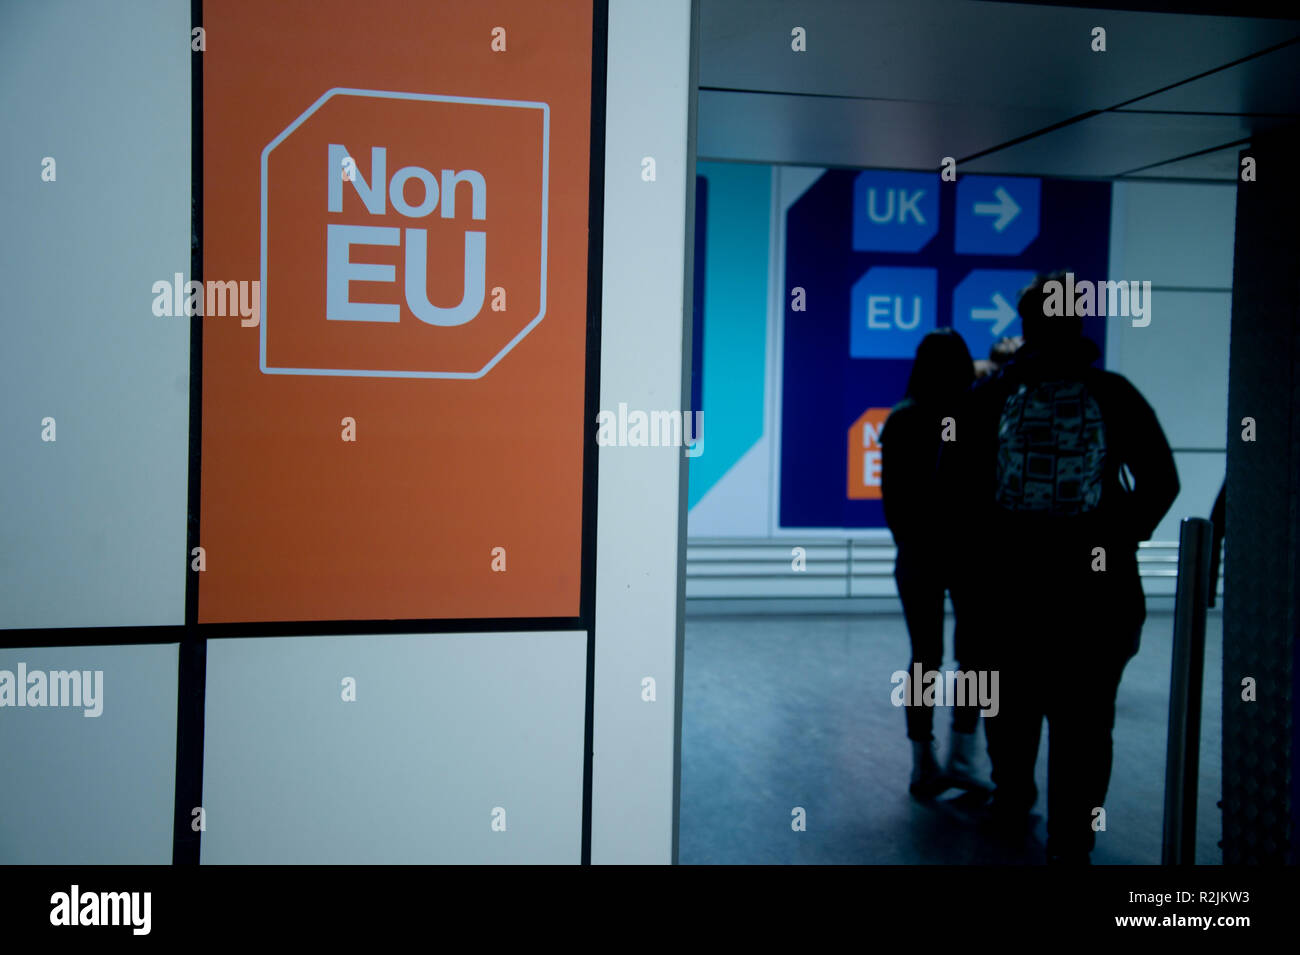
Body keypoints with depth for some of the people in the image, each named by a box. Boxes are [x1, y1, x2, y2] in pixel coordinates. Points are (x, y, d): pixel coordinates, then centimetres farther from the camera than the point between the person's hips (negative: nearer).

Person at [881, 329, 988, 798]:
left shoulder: (900, 420, -2)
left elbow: (891, 493, 4)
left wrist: (908, 541, 12)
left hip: (917, 552, 2)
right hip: (972, 550, -2)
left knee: (924, 656, 5)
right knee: (972, 653, 8)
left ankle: (924, 765, 10)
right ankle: (962, 754, 7)